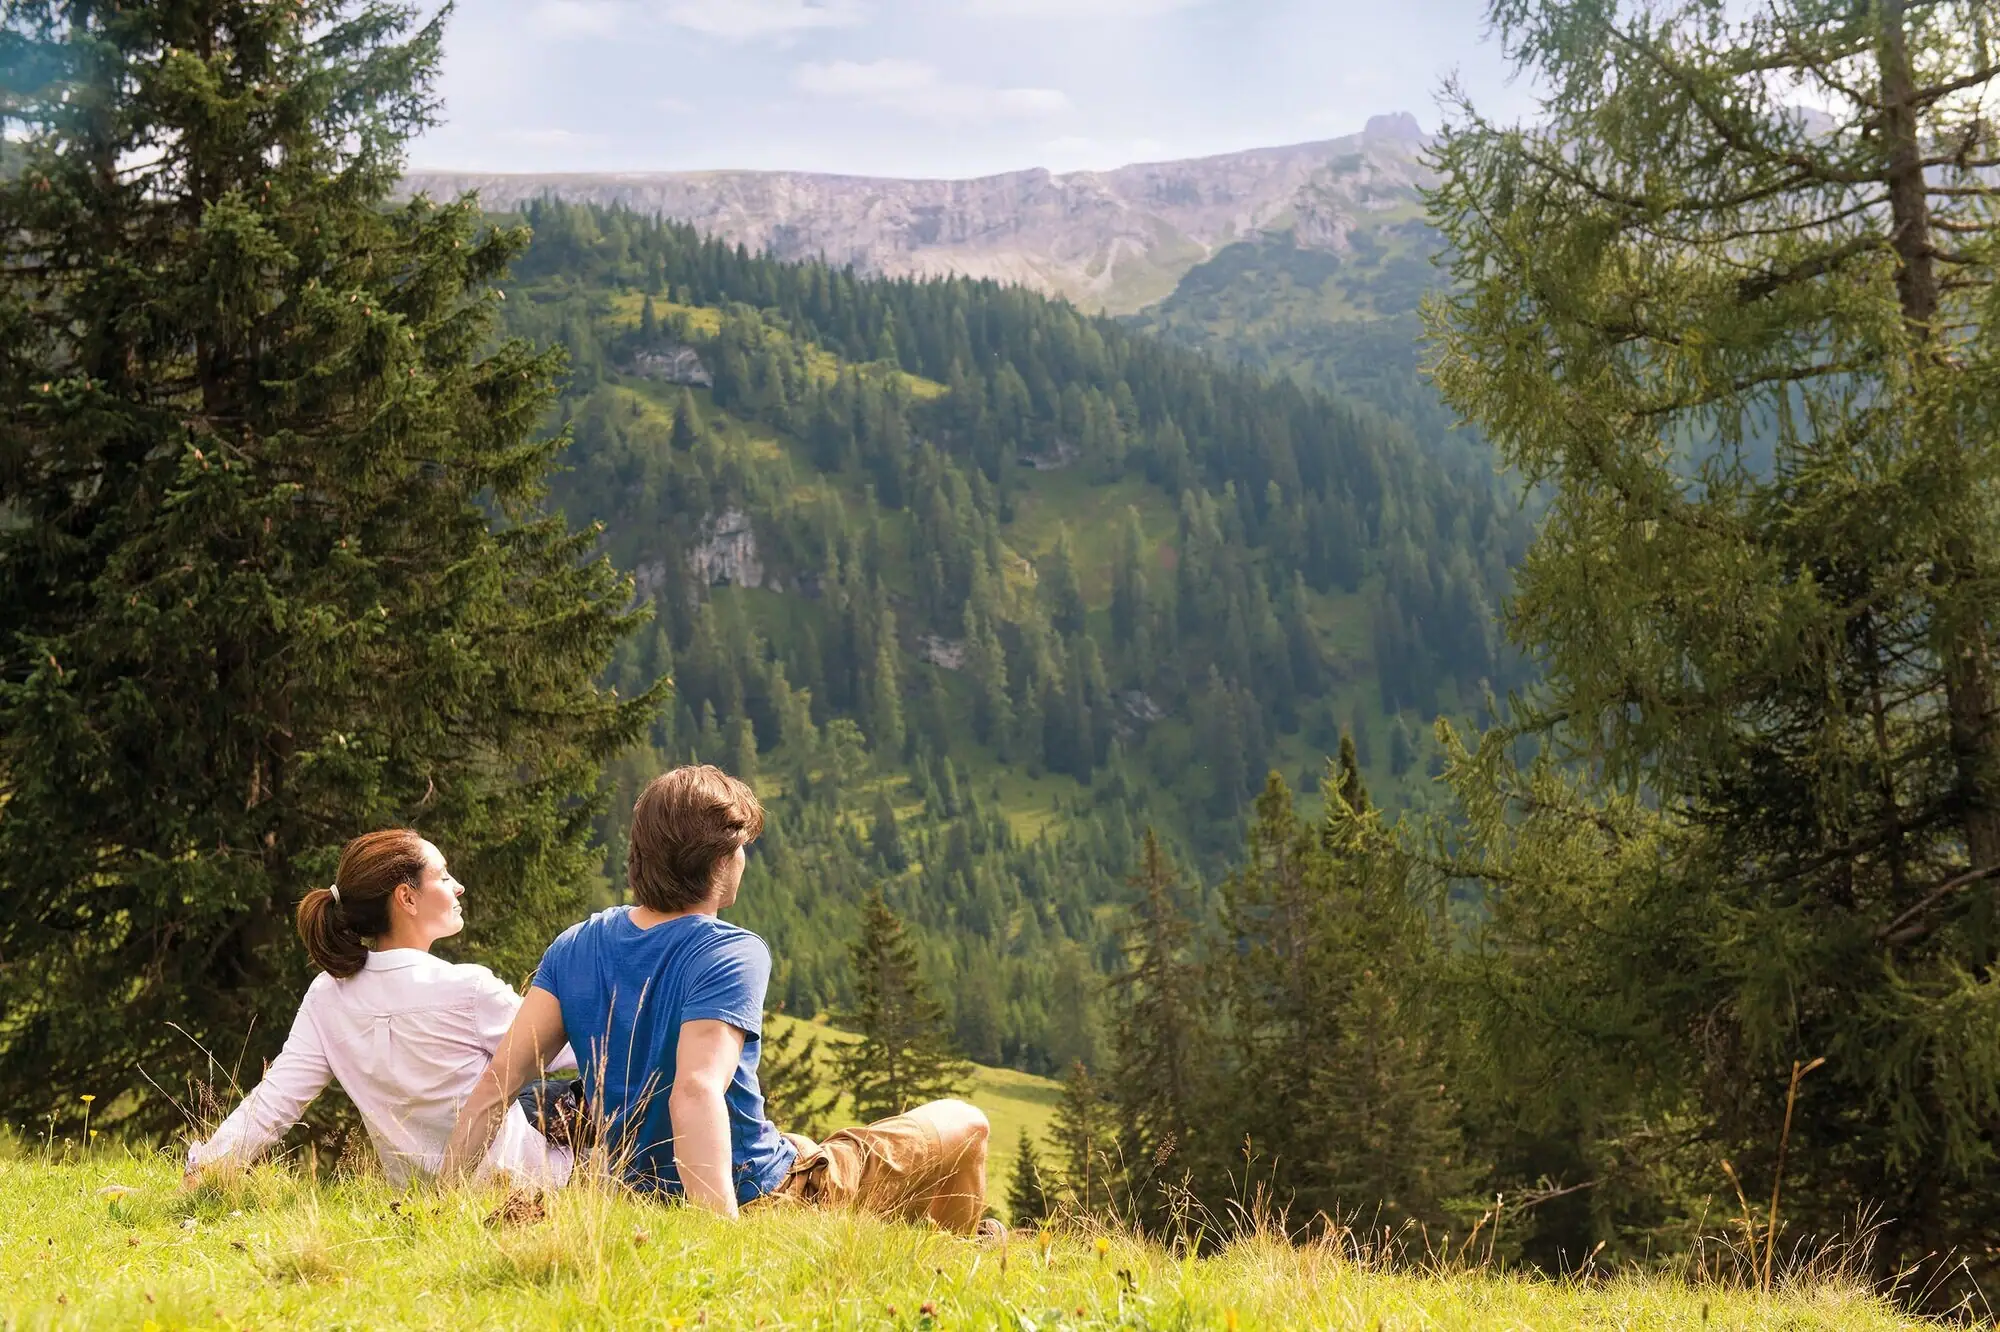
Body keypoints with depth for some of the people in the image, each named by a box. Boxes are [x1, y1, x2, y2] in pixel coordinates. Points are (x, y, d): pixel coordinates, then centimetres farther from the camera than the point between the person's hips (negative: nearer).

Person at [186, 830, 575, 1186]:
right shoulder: (469, 989, -23)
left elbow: (273, 1101, -11)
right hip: (517, 1181, -7)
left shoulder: (327, 998, -7)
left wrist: (204, 1169, -7)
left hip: (417, 1188, 7)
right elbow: (551, 1051, -8)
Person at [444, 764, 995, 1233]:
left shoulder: (573, 947, -4)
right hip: (763, 1202, -7)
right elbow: (697, 1091, -38)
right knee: (963, 1124, 11)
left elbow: (497, 1080, -8)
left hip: (643, 1189, 7)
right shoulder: (731, 954, -24)